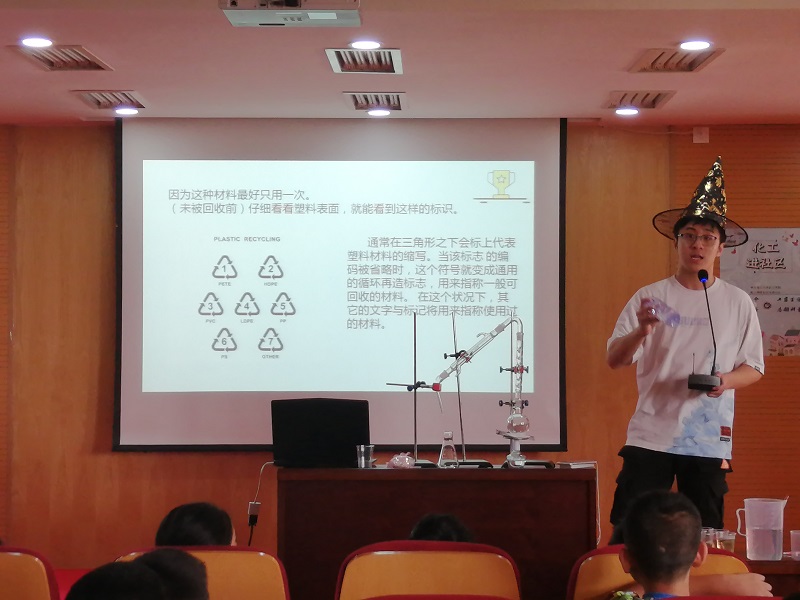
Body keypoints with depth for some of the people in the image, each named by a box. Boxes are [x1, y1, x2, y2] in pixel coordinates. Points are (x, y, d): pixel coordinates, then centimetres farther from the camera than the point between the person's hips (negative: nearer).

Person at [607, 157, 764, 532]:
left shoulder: (737, 303, 7)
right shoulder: (649, 297, 3)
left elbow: (754, 368, 10)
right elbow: (614, 360, 0)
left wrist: (728, 380, -11)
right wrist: (642, 330, -19)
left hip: (709, 440, 1)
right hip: (651, 435, -1)